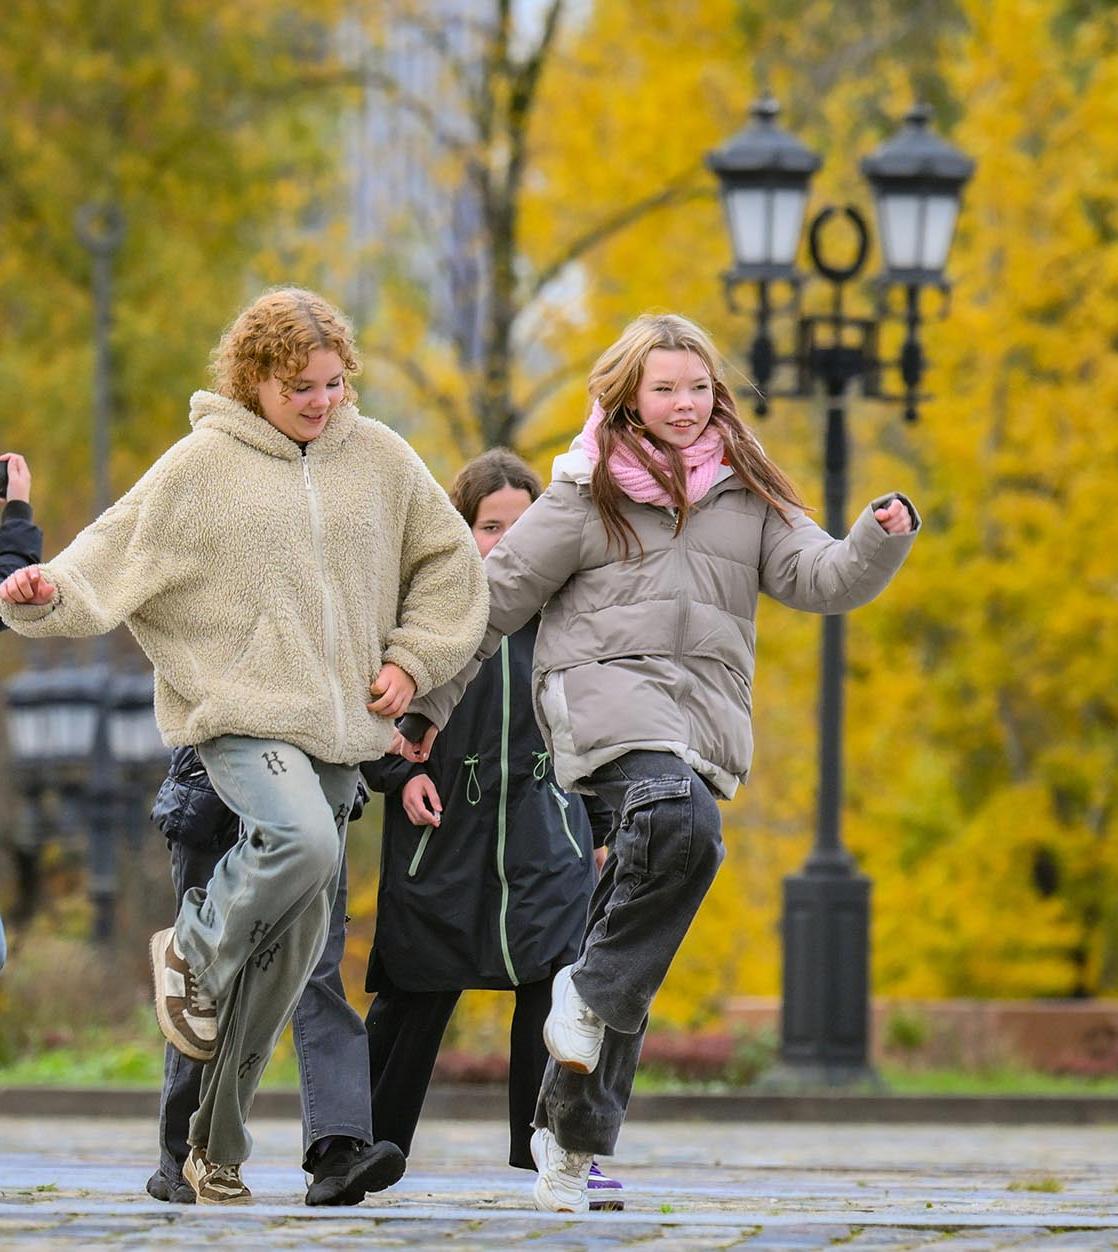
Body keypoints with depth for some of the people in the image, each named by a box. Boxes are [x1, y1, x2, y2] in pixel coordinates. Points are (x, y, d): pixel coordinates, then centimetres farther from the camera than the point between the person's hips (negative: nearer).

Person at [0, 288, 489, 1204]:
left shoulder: (378, 457, 9)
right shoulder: (204, 464, -1)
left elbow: (450, 565, 20)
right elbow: (116, 553, -4)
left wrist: (411, 658, 8)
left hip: (337, 724, 4)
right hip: (239, 711, -4)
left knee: (294, 940, 3)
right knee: (300, 840, -33)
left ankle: (219, 1146, 12)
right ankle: (192, 952, -1)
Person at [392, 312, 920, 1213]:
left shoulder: (747, 496, 15)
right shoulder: (589, 495, 5)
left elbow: (818, 578, 6)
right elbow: (497, 595, 8)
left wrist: (882, 540, -15)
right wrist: (429, 702, 8)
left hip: (703, 717, 4)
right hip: (605, 686, -4)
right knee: (682, 823, -35)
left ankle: (573, 1129, 11)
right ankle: (591, 992, -19)